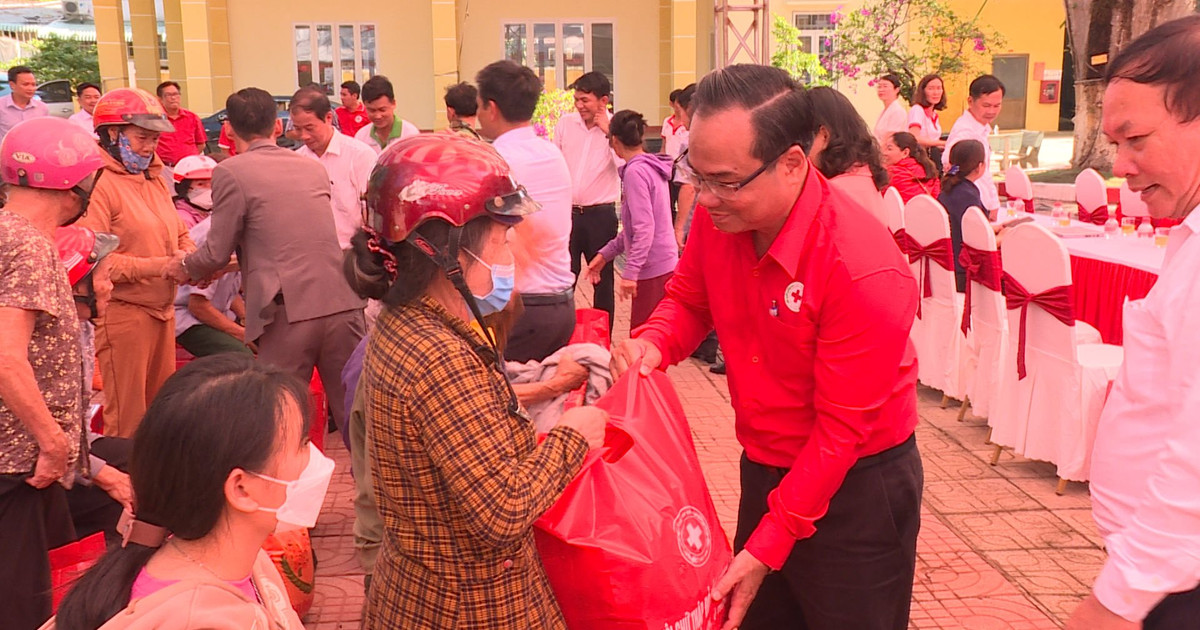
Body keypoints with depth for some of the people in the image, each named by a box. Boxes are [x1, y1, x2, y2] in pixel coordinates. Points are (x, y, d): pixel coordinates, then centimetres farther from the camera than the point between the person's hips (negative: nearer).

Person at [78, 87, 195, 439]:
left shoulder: (154, 178, 13)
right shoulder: (99, 183, -13)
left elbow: (179, 235, 20)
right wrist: (159, 266, -22)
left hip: (162, 310, 8)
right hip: (122, 313, -8)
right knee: (128, 420, 1)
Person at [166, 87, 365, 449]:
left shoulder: (231, 173, -2)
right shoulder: (314, 168, 15)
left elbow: (217, 254, 0)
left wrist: (185, 269, 22)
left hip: (288, 313, -4)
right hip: (342, 304, 5)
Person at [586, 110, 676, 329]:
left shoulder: (635, 171, -15)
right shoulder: (651, 167, 13)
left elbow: (645, 228, -23)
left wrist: (630, 272, -22)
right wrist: (606, 253, 17)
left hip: (653, 270, -9)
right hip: (665, 266, 9)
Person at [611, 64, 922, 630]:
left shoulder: (865, 272, -30)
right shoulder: (719, 216, -13)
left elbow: (841, 429, -23)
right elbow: (688, 300, 7)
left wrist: (768, 547, -21)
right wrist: (653, 344, -16)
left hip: (853, 486, -6)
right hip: (765, 472, 6)